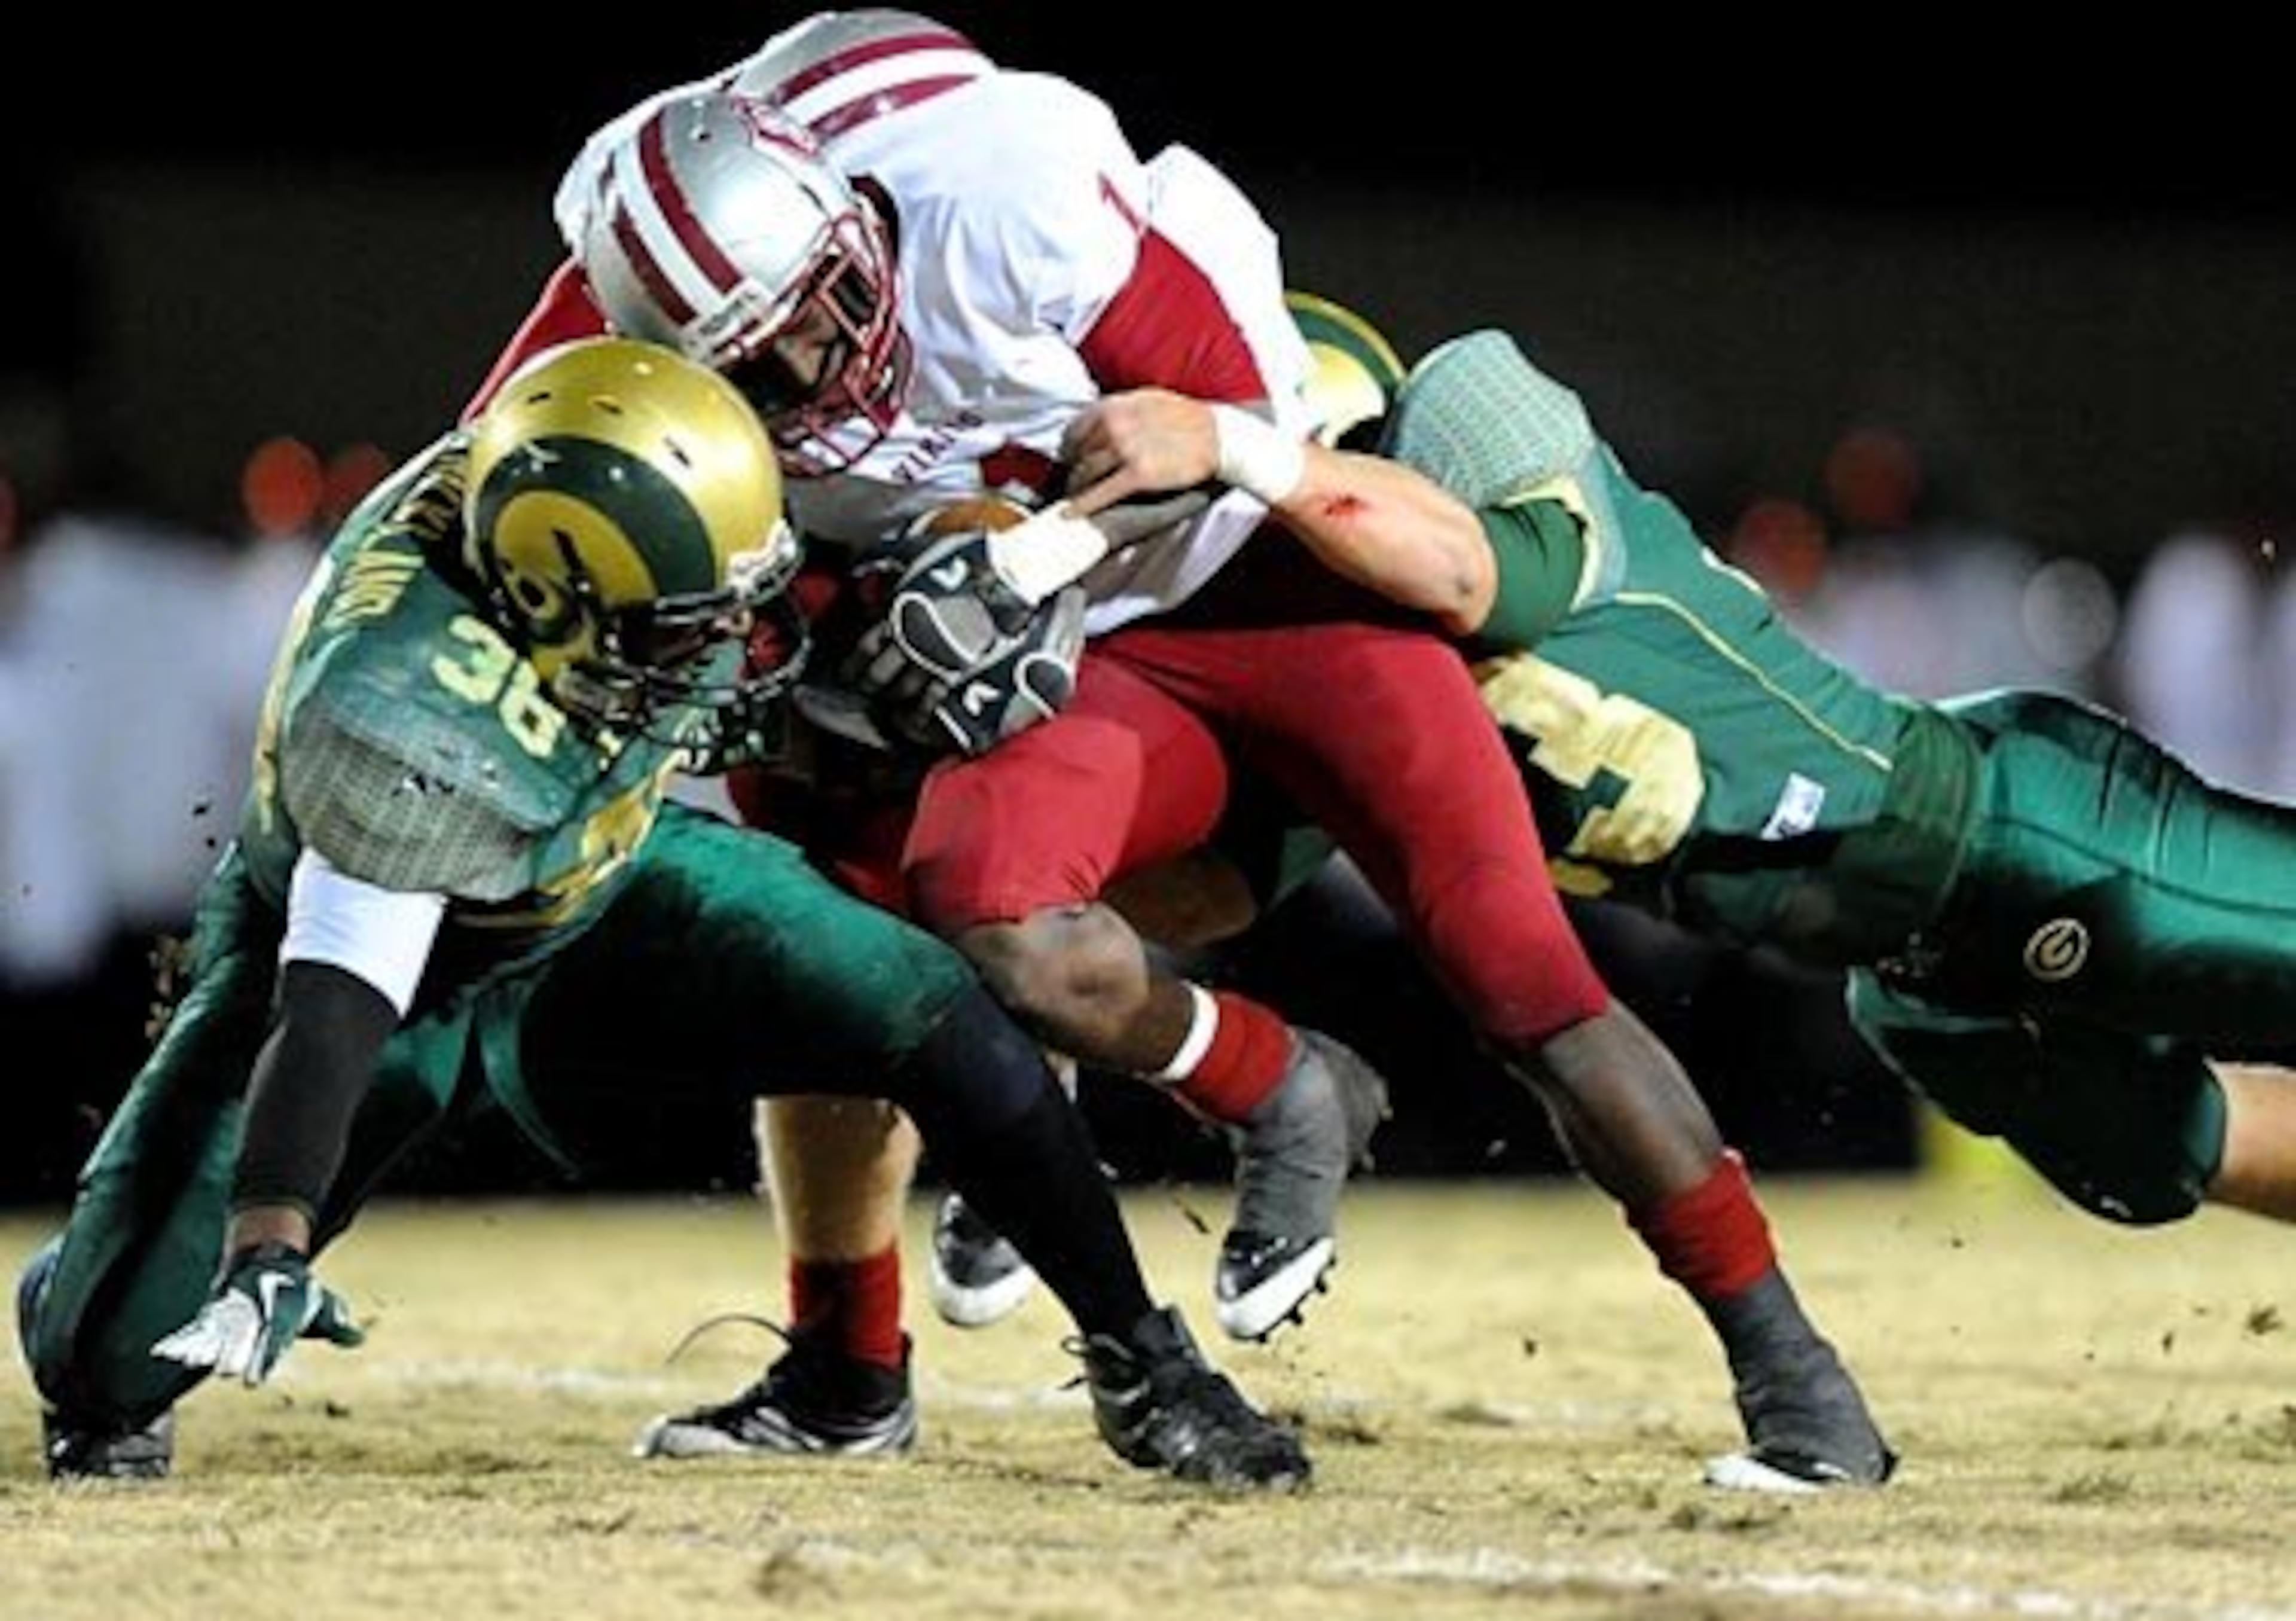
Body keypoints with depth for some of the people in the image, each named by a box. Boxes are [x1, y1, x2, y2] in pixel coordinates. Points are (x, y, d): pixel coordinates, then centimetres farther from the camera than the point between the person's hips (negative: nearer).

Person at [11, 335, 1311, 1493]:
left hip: (596, 887, 5)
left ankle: (1141, 1367, 0)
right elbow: (333, 1006, -41)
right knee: (117, 1354, -16)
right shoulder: (409, 723, -41)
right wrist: (268, 1252, -50)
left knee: (936, 1017, -16)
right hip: (364, 929, -5)